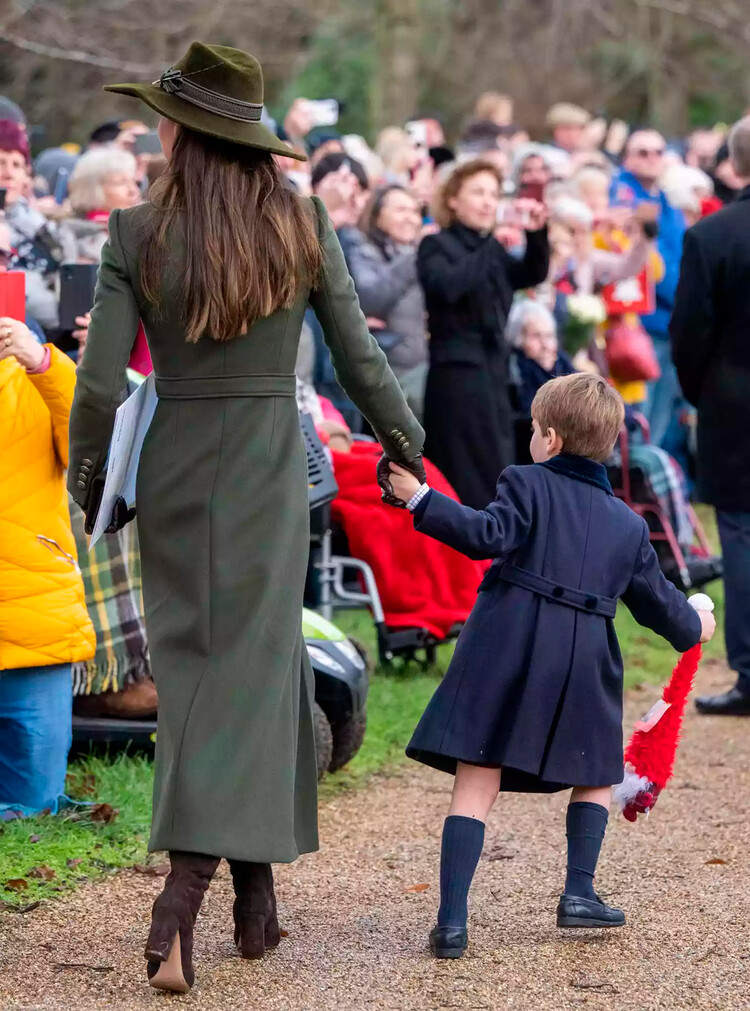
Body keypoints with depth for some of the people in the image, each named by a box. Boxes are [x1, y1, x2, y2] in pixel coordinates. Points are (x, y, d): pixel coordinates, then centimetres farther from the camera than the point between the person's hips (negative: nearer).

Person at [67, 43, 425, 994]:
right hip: (270, 462, 0)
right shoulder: (303, 224, -6)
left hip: (174, 462, 0)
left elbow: (100, 385, -10)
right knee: (252, 666, 3)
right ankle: (183, 889, -9)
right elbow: (358, 358, -1)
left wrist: (85, 478, 8)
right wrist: (404, 442, 15)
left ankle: (255, 891, 16)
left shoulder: (137, 235, -8)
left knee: (190, 667, 13)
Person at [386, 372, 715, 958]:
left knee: (476, 785, -4)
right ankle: (579, 893, 14)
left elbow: (488, 536, -14)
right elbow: (657, 600, 25)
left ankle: (452, 919, -12)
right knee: (596, 777, 24)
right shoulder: (629, 524, 17)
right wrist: (692, 627, 45)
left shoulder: (527, 484, 3)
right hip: (583, 662, 3)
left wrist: (420, 499, -15)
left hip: (506, 651, -2)